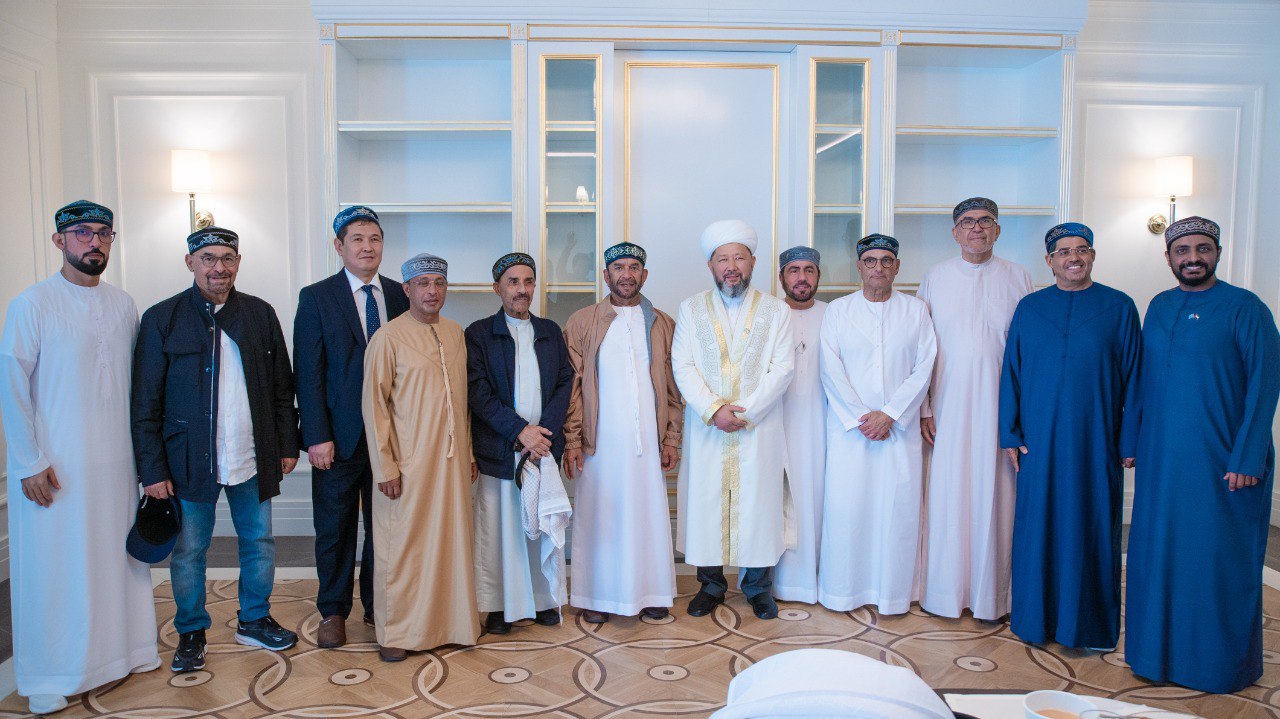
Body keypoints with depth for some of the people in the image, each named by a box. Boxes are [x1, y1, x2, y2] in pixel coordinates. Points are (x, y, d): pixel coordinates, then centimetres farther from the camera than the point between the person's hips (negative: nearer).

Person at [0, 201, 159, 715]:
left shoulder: (123, 306, 8)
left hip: (115, 461, 4)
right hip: (53, 465, -4)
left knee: (115, 556, 11)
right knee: (53, 565, 4)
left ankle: (117, 650, 26)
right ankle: (49, 677, 18)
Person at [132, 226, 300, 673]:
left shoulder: (260, 314, 5)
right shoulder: (163, 318, -3)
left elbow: (282, 387, 9)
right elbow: (145, 404, -3)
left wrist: (288, 445, 5)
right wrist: (153, 469, -8)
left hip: (252, 459, 3)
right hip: (188, 462, -2)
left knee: (259, 544, 13)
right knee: (188, 552, 9)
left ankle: (254, 620, 32)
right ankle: (191, 633, 28)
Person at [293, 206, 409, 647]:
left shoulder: (400, 296, 6)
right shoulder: (316, 298, -2)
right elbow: (308, 374, -6)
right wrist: (316, 437, -12)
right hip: (340, 437, -2)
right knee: (335, 528, 10)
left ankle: (378, 604, 29)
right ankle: (333, 611, 26)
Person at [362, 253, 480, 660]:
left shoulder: (455, 334, 10)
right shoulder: (388, 338, -7)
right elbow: (374, 406, -8)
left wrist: (469, 453, 13)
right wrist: (386, 467, -11)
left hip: (451, 460, 5)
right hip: (408, 463, -5)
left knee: (451, 539, 11)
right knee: (403, 545, 4)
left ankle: (451, 621, 24)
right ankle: (395, 632, 18)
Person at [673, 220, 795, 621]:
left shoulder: (775, 311, 5)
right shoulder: (691, 309, 8)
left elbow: (782, 369, -2)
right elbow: (683, 367, -1)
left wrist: (745, 411, -13)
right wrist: (714, 409, -14)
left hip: (759, 428, -1)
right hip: (706, 428, 1)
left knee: (758, 502, 2)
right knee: (705, 501, 4)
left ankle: (758, 586, 18)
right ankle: (711, 584, 19)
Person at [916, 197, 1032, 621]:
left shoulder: (1017, 279, 6)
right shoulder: (936, 278, 7)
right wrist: (922, 407, 0)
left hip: (1000, 407, 0)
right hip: (948, 407, 0)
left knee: (993, 496, 3)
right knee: (947, 494, 2)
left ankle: (990, 594, 15)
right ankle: (944, 591, 15)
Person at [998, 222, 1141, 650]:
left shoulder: (1119, 307, 2)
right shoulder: (1029, 308, 6)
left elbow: (1132, 377, 1)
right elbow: (1011, 373, 6)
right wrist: (1009, 434, 1)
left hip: (1095, 441, -1)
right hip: (1039, 442, 1)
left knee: (1091, 530, 6)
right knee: (1038, 527, 7)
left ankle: (1089, 624, 22)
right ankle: (1037, 618, 22)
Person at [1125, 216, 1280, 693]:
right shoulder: (1159, 308, 10)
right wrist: (1134, 440, 9)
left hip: (1221, 463, -5)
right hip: (1161, 461, 5)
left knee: (1220, 561, 4)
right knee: (1158, 555, 11)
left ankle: (1224, 664, 21)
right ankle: (1161, 651, 26)